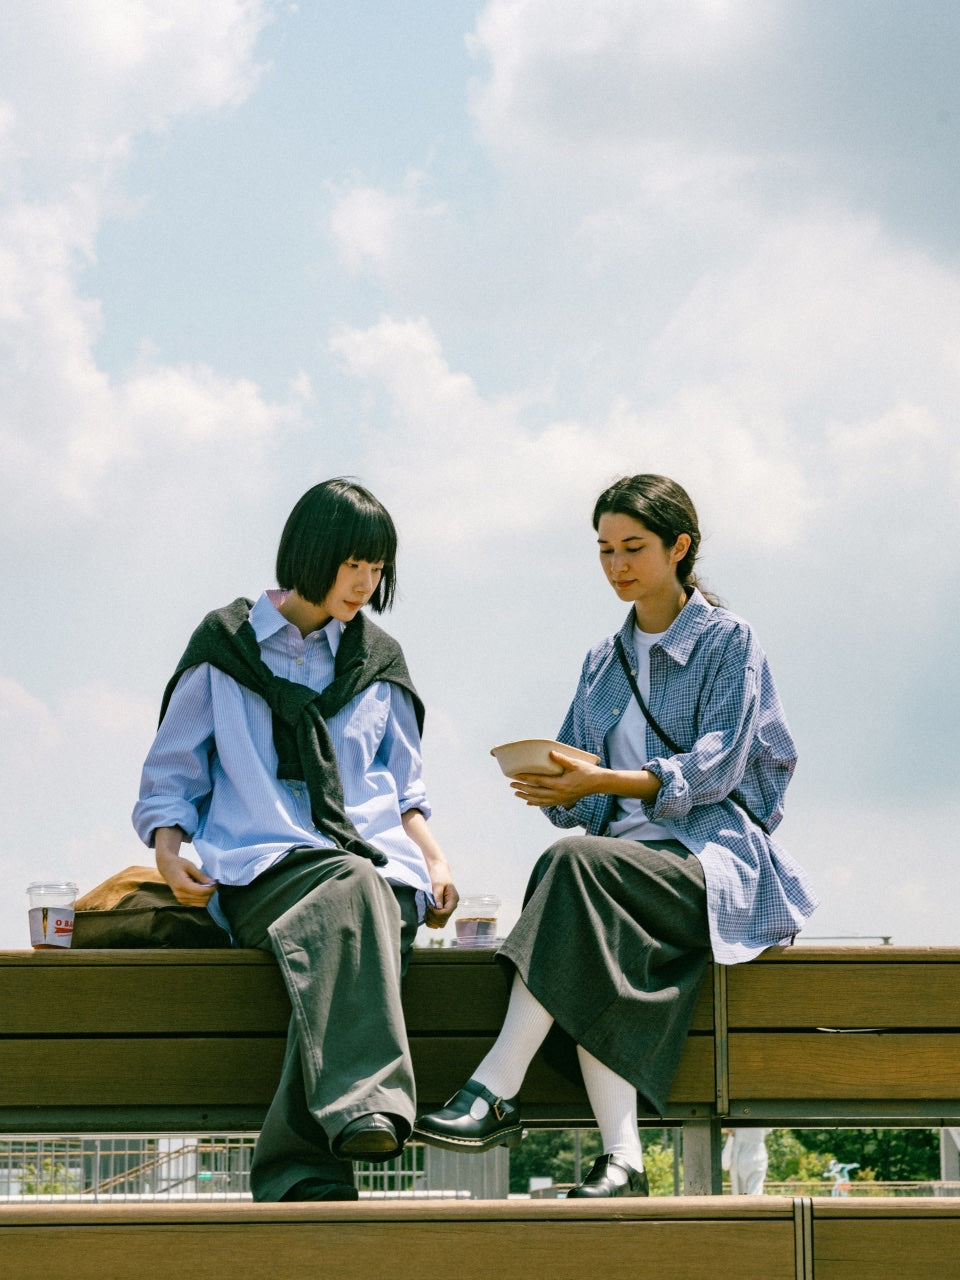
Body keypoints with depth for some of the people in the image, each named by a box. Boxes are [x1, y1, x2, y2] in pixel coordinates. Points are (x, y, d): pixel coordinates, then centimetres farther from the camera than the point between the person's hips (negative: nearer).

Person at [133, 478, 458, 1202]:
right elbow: (170, 775, 17)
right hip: (261, 867, -2)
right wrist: (169, 847, -3)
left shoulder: (378, 661, 25)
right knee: (347, 894, -40)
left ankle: (300, 1171, -51)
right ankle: (367, 1110, -60)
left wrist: (432, 857, 7)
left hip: (376, 863, 2)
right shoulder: (225, 646, 16)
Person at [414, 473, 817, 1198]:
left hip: (715, 860, -5)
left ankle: (497, 1091, -38)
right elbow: (579, 806, 16)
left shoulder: (727, 641, 4)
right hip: (628, 854, 5)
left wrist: (601, 781, -22)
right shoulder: (606, 661, 22)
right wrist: (551, 789, -9)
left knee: (576, 860, -34)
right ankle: (622, 1160, -39)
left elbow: (714, 768, -10)